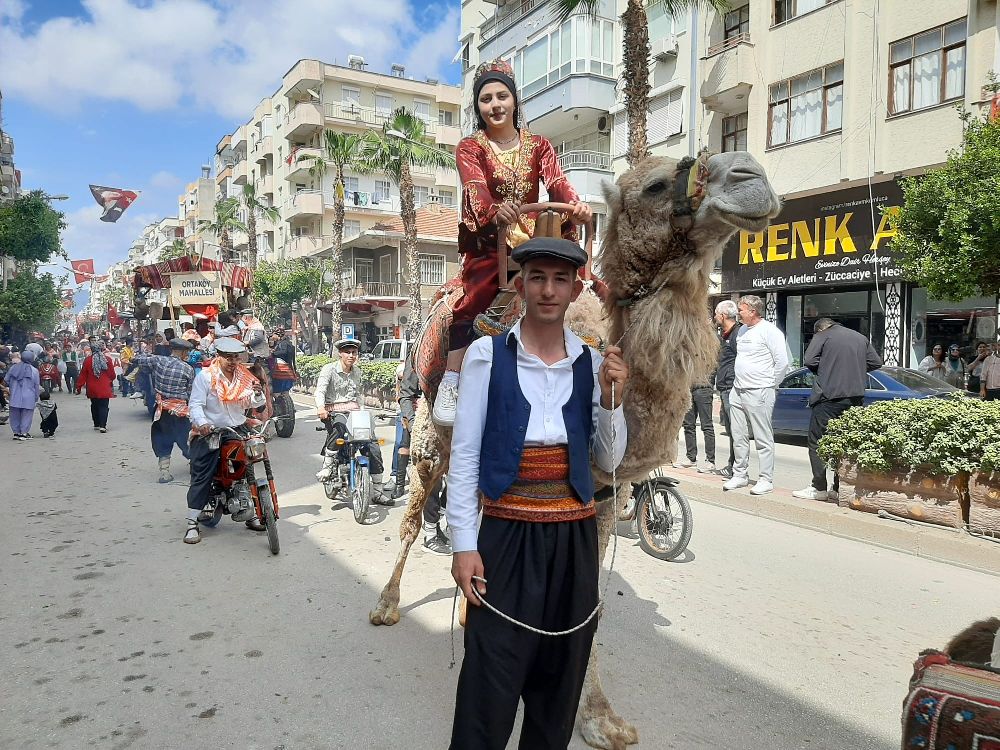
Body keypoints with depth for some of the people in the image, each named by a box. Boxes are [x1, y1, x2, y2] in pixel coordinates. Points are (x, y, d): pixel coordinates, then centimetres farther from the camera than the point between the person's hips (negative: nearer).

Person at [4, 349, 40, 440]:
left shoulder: (13, 367, 2)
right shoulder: (34, 371, -6)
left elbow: (6, 380, 10)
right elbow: (37, 386, -2)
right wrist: (36, 398, 8)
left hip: (15, 397, 3)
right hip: (28, 398, -3)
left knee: (15, 415, 13)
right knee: (26, 415, 4)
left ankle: (16, 432, 19)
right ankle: (24, 433, 5)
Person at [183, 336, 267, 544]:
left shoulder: (244, 376, 7)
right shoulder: (205, 376, -8)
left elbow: (254, 403, 8)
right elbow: (195, 404, -13)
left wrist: (257, 393, -15)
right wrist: (201, 423, -31)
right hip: (209, 433, -5)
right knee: (201, 478, -8)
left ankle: (251, 515, 25)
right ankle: (192, 524, -2)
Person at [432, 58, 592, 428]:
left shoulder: (538, 145, 15)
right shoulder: (470, 148, 6)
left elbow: (556, 181, -5)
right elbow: (475, 187, -16)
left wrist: (575, 205, -30)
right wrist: (494, 210, -41)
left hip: (531, 238, 3)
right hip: (487, 240, -3)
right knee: (474, 297, -25)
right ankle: (450, 384, -26)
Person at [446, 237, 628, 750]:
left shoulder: (592, 363, 3)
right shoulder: (488, 355, -6)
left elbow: (608, 462, 7)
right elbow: (464, 453, -4)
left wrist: (611, 400, -9)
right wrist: (463, 543, -7)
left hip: (575, 537, 4)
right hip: (507, 534, -3)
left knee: (560, 677, 16)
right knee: (491, 681, 0)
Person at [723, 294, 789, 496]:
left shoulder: (769, 331, -10)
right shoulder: (742, 330, 15)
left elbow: (782, 362, -13)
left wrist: (770, 384, -6)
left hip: (759, 393, -8)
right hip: (738, 391, 8)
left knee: (763, 439, -2)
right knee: (738, 437, 12)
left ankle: (766, 480, 4)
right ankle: (740, 475, 22)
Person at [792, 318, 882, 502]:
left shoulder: (822, 336, 1)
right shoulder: (860, 338, 18)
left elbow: (809, 361, -9)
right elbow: (876, 362, 15)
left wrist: (821, 372, 8)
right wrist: (855, 369, 21)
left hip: (829, 396, -6)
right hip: (856, 398, 6)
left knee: (817, 442, 2)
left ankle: (819, 488, 2)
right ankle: (840, 488, 11)